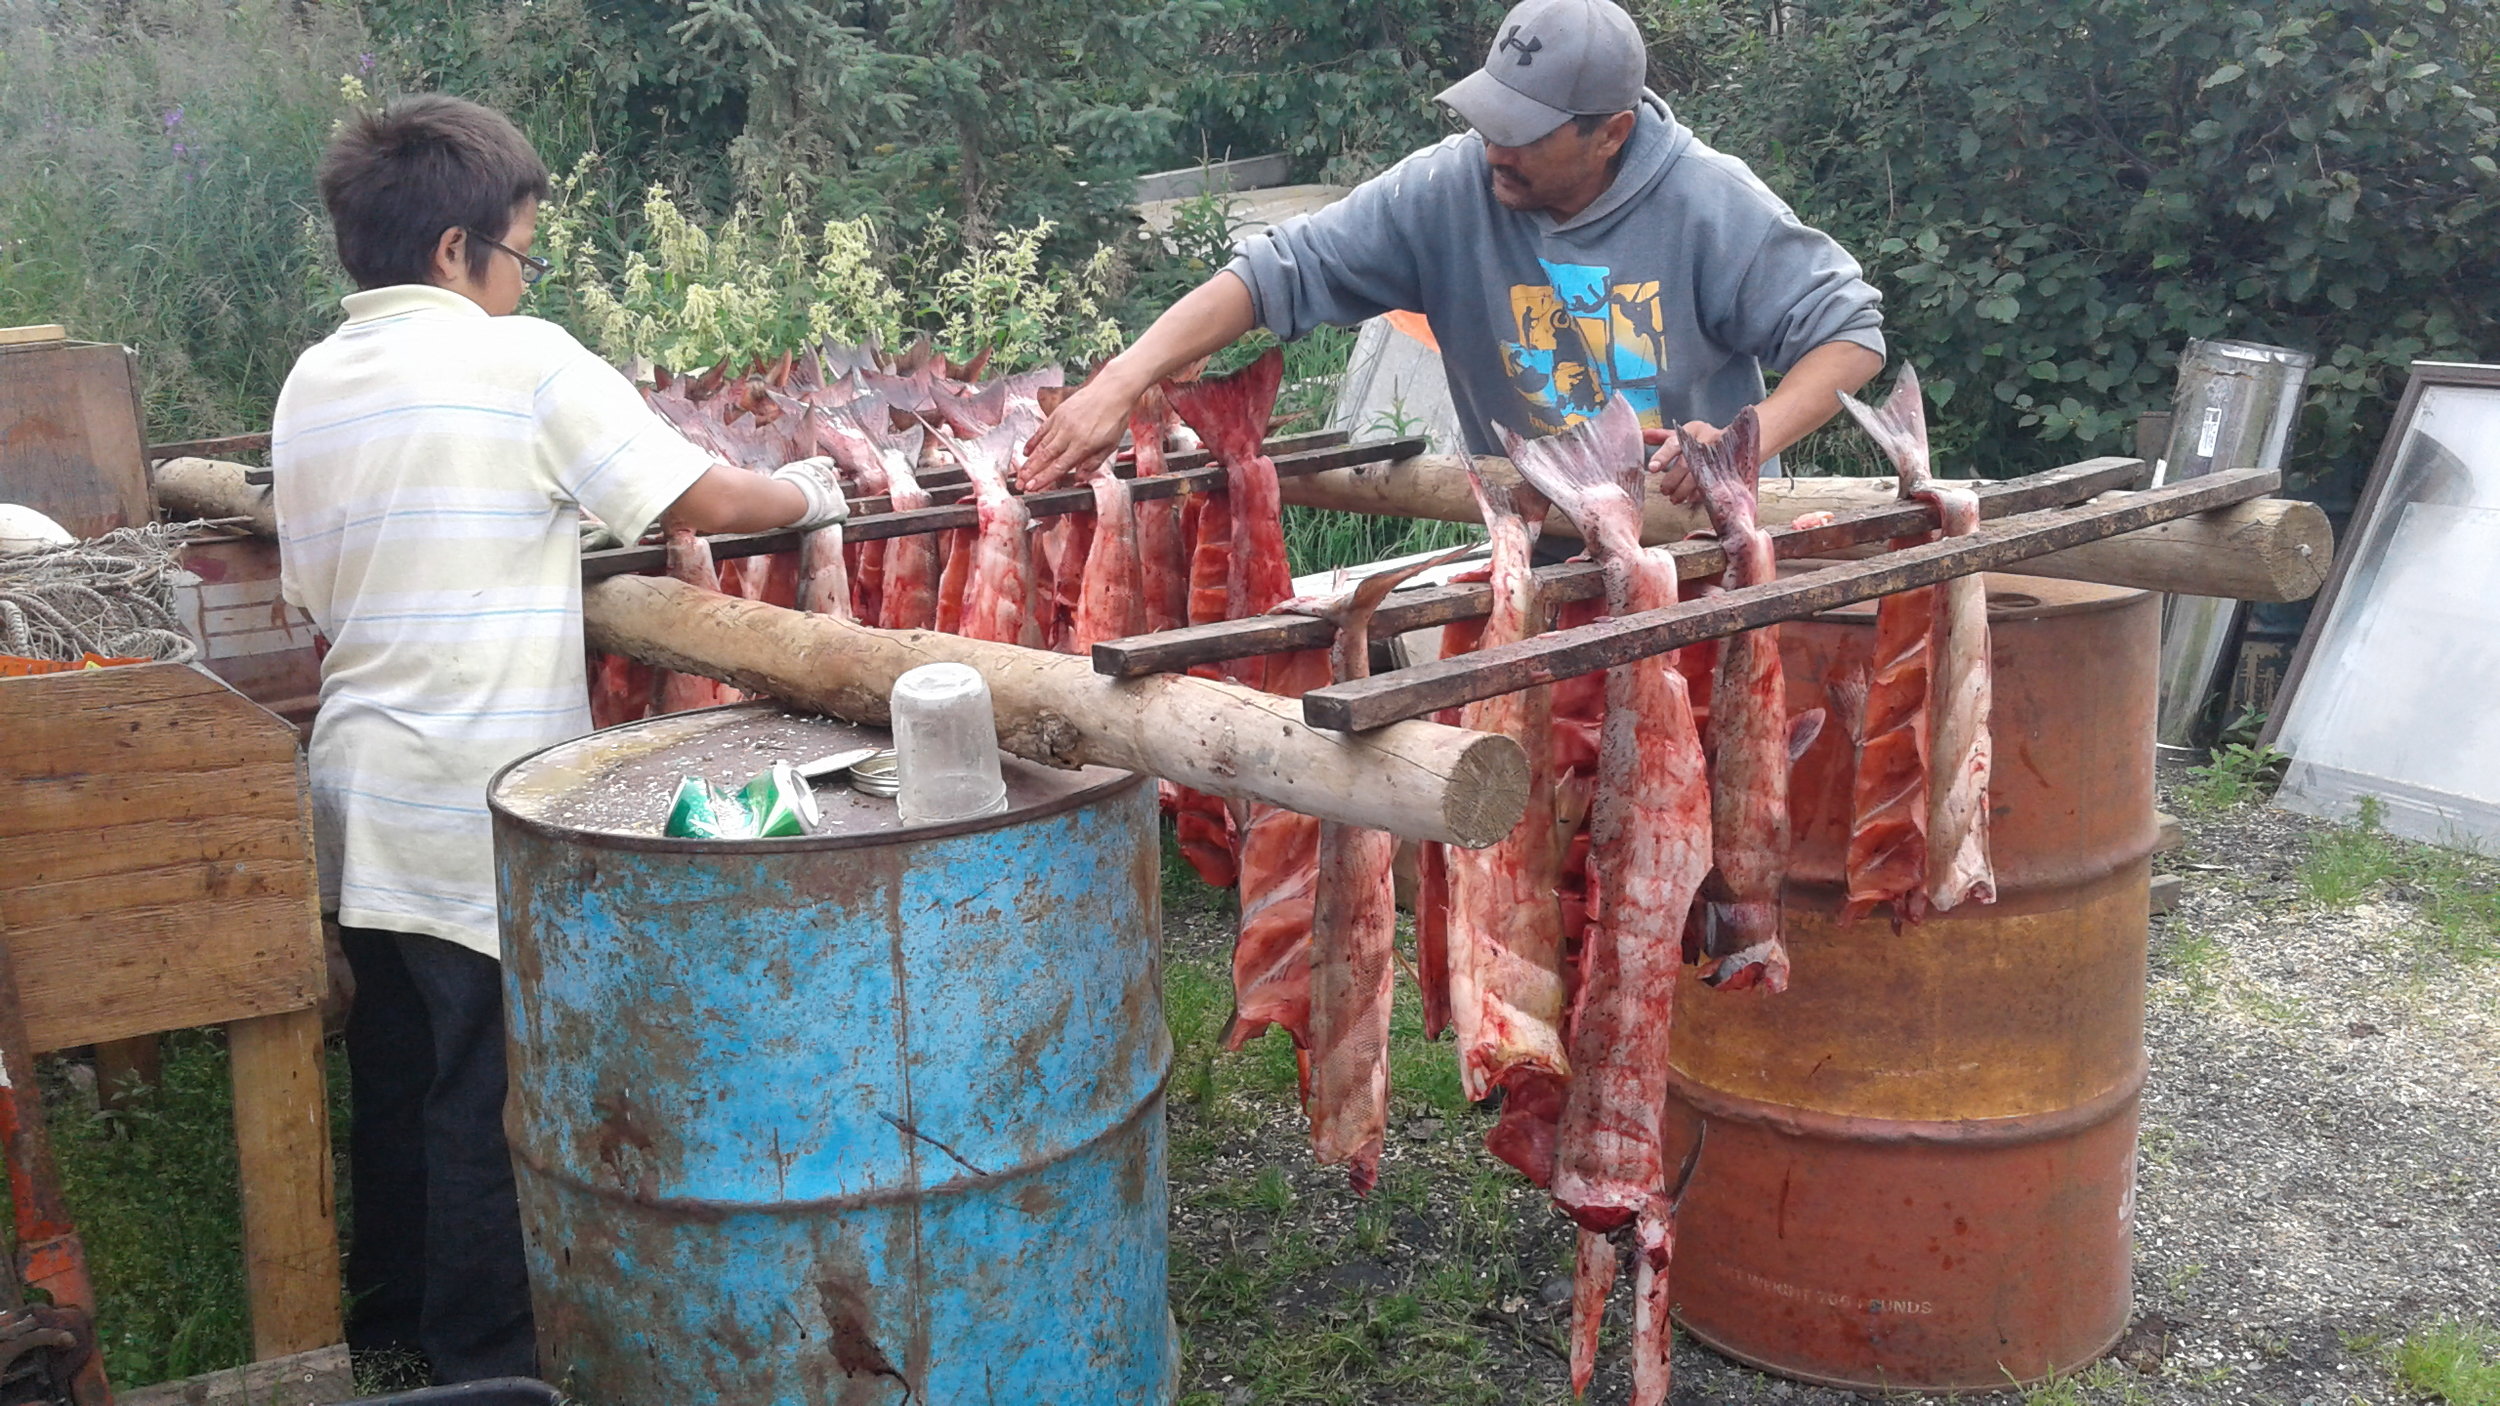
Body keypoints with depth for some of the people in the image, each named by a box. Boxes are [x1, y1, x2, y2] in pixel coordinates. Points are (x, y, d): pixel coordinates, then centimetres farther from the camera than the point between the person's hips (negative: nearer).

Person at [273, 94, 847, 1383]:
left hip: (360, 791, 7)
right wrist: (807, 493, 9)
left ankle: (388, 1309, 33)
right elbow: (701, 501, -10)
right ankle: (485, 1351, 15)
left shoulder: (310, 385, 9)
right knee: (488, 1083, 4)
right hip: (480, 803, -7)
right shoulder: (521, 362, -11)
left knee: (394, 1061, 19)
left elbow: (314, 595, 15)